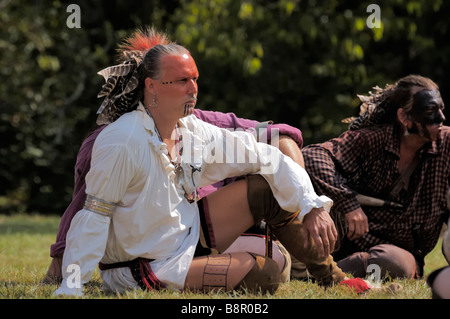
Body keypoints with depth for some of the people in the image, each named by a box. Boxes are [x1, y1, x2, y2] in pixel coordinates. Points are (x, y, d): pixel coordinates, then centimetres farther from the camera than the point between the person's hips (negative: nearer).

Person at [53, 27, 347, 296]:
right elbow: (94, 216, -23)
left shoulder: (195, 132, -3)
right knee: (263, 275, -19)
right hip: (144, 269, -8)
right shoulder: (122, 142, -25)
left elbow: (266, 158, 0)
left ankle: (332, 278, 12)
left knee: (268, 189, 0)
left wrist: (314, 207, -10)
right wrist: (71, 289, -24)